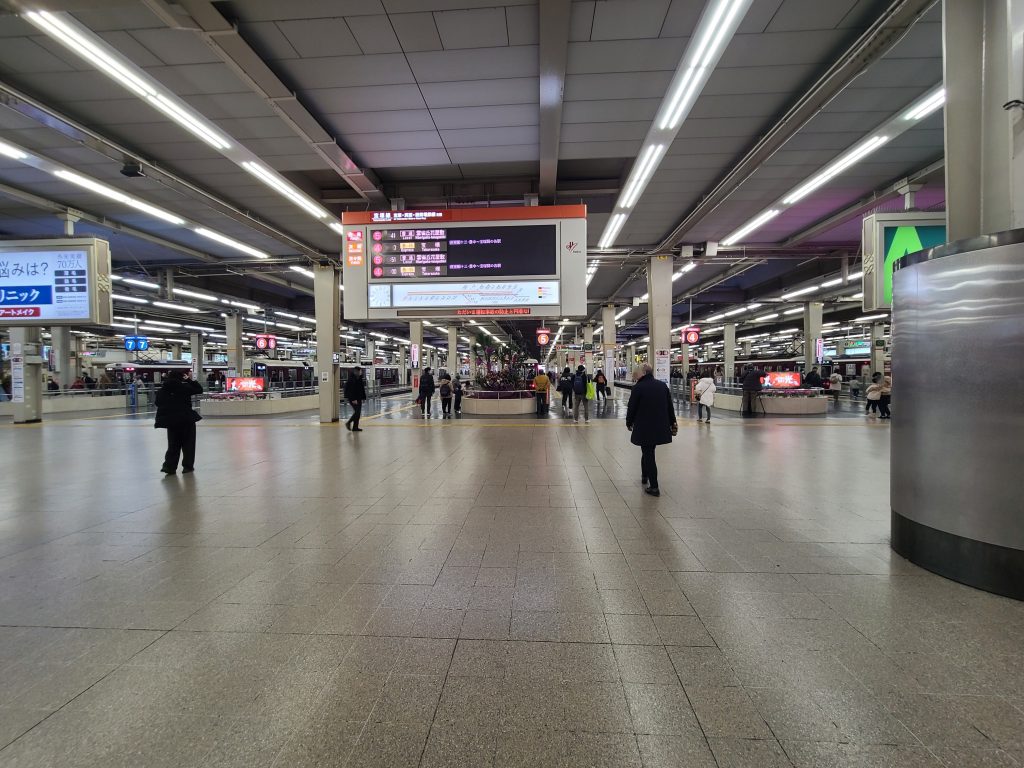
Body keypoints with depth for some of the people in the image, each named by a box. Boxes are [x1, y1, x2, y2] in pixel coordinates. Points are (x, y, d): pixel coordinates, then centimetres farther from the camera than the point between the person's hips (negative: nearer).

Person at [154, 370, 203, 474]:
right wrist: (189, 380, 6)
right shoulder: (184, 387, -9)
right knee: (188, 444, 9)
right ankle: (187, 466, 10)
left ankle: (169, 465, 1)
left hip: (170, 421, 4)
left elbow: (158, 404, 11)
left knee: (173, 444, 15)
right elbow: (199, 389, 0)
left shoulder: (161, 391, 6)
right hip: (187, 420, -4)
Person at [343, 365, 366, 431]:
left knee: (358, 412, 7)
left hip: (358, 398, 9)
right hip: (353, 398, -9)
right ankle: (348, 423, 6)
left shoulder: (359, 378, 11)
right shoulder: (351, 378, -15)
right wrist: (353, 399, -24)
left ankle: (355, 427, 13)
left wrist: (362, 398, 10)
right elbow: (351, 389, -20)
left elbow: (362, 389, 15)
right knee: (357, 412, -10)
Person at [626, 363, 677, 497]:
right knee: (648, 452, 23)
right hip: (660, 427, 6)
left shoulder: (638, 387, -12)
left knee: (648, 455, 1)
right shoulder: (663, 385, 4)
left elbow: (631, 407, -7)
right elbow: (670, 406, 10)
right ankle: (645, 476, 36)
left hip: (644, 428, -6)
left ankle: (654, 487, 2)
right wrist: (672, 422, 20)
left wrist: (629, 423, 8)